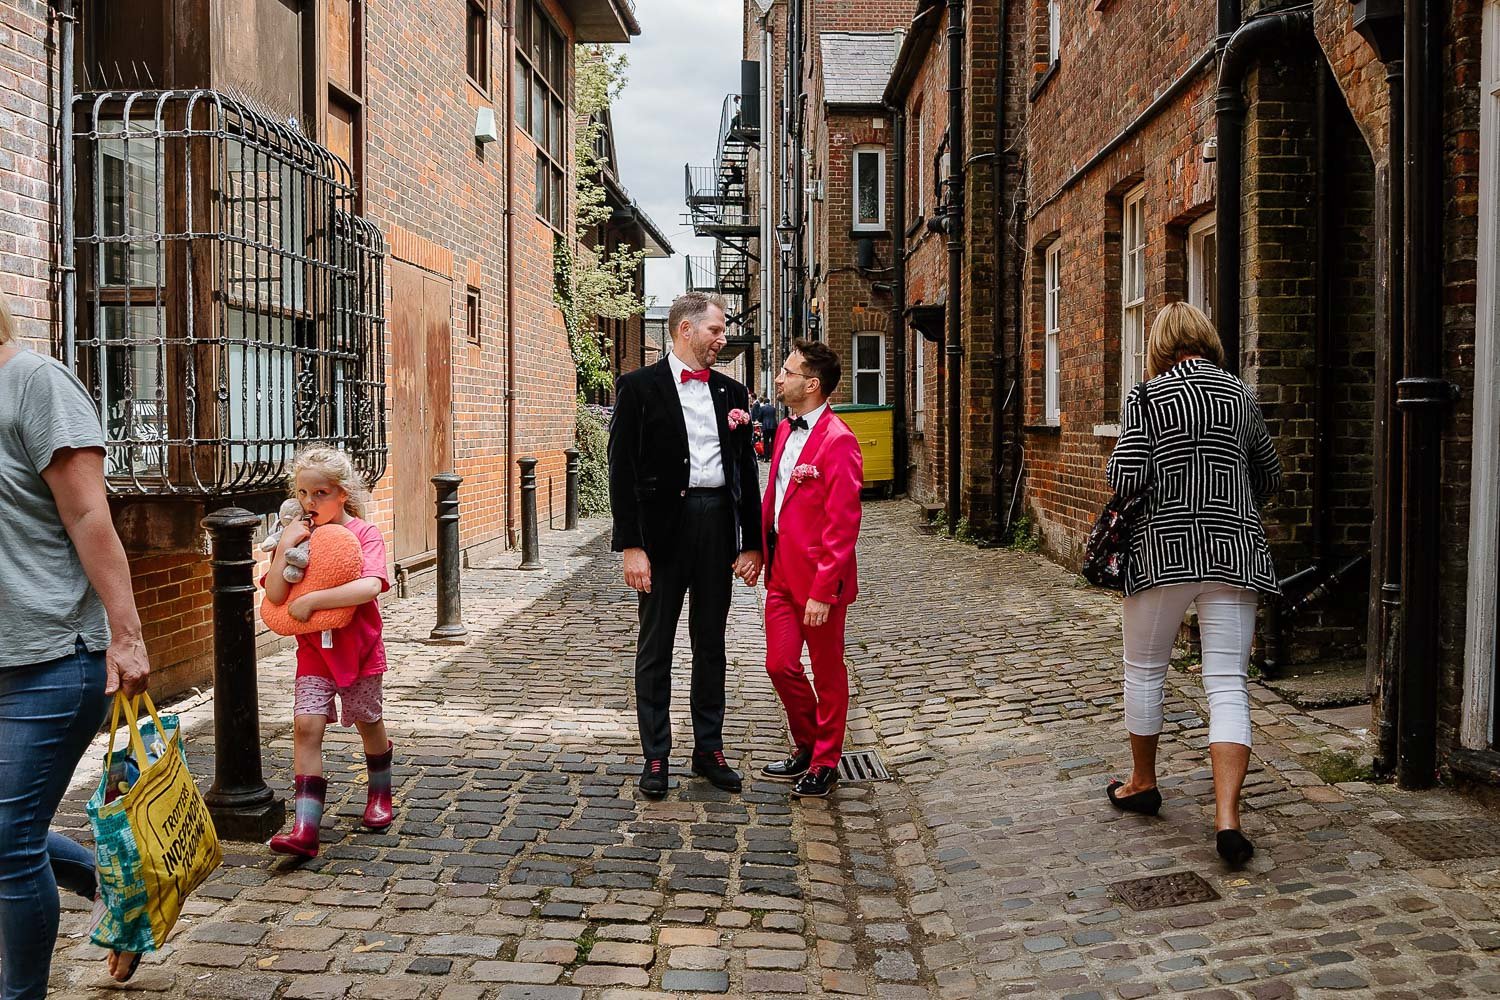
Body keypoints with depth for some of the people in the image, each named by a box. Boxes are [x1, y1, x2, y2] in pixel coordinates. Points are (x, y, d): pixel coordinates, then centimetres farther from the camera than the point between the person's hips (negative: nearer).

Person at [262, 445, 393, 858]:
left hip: (358, 648, -2)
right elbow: (275, 596, -11)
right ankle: (305, 829, -13)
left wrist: (311, 600, -30)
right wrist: (285, 547, -21)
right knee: (306, 725, -12)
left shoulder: (363, 533, -14)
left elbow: (370, 587, -31)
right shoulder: (298, 536, -1)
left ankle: (379, 796, 42)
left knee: (368, 723, 15)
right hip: (313, 650, 2)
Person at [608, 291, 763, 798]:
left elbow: (746, 471, 12)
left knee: (711, 644, 13)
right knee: (656, 646, 5)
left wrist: (752, 543, 6)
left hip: (718, 525, 4)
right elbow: (622, 471, -7)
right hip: (663, 524, -4)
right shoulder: (639, 387, -3)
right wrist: (630, 545, -14)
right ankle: (655, 756, 16)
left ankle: (709, 750, 24)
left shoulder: (731, 392, 11)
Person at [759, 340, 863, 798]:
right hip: (781, 572, 7)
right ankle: (807, 746, 33)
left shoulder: (838, 441, -17)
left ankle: (825, 764, 25)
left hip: (817, 578, -7)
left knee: (827, 671, 9)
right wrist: (763, 552, 10)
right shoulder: (785, 430, 10)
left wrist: (822, 591, -20)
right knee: (780, 665, 11)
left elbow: (842, 525, -19)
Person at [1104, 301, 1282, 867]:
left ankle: (1142, 784, 31)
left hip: (1164, 548, -2)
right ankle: (1227, 816, -10)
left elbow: (1125, 477, -12)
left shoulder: (1147, 396, -3)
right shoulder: (1241, 395, 9)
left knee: (1144, 669, 16)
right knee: (1227, 683, 0)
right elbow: (1269, 480, 18)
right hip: (1234, 551, 3)